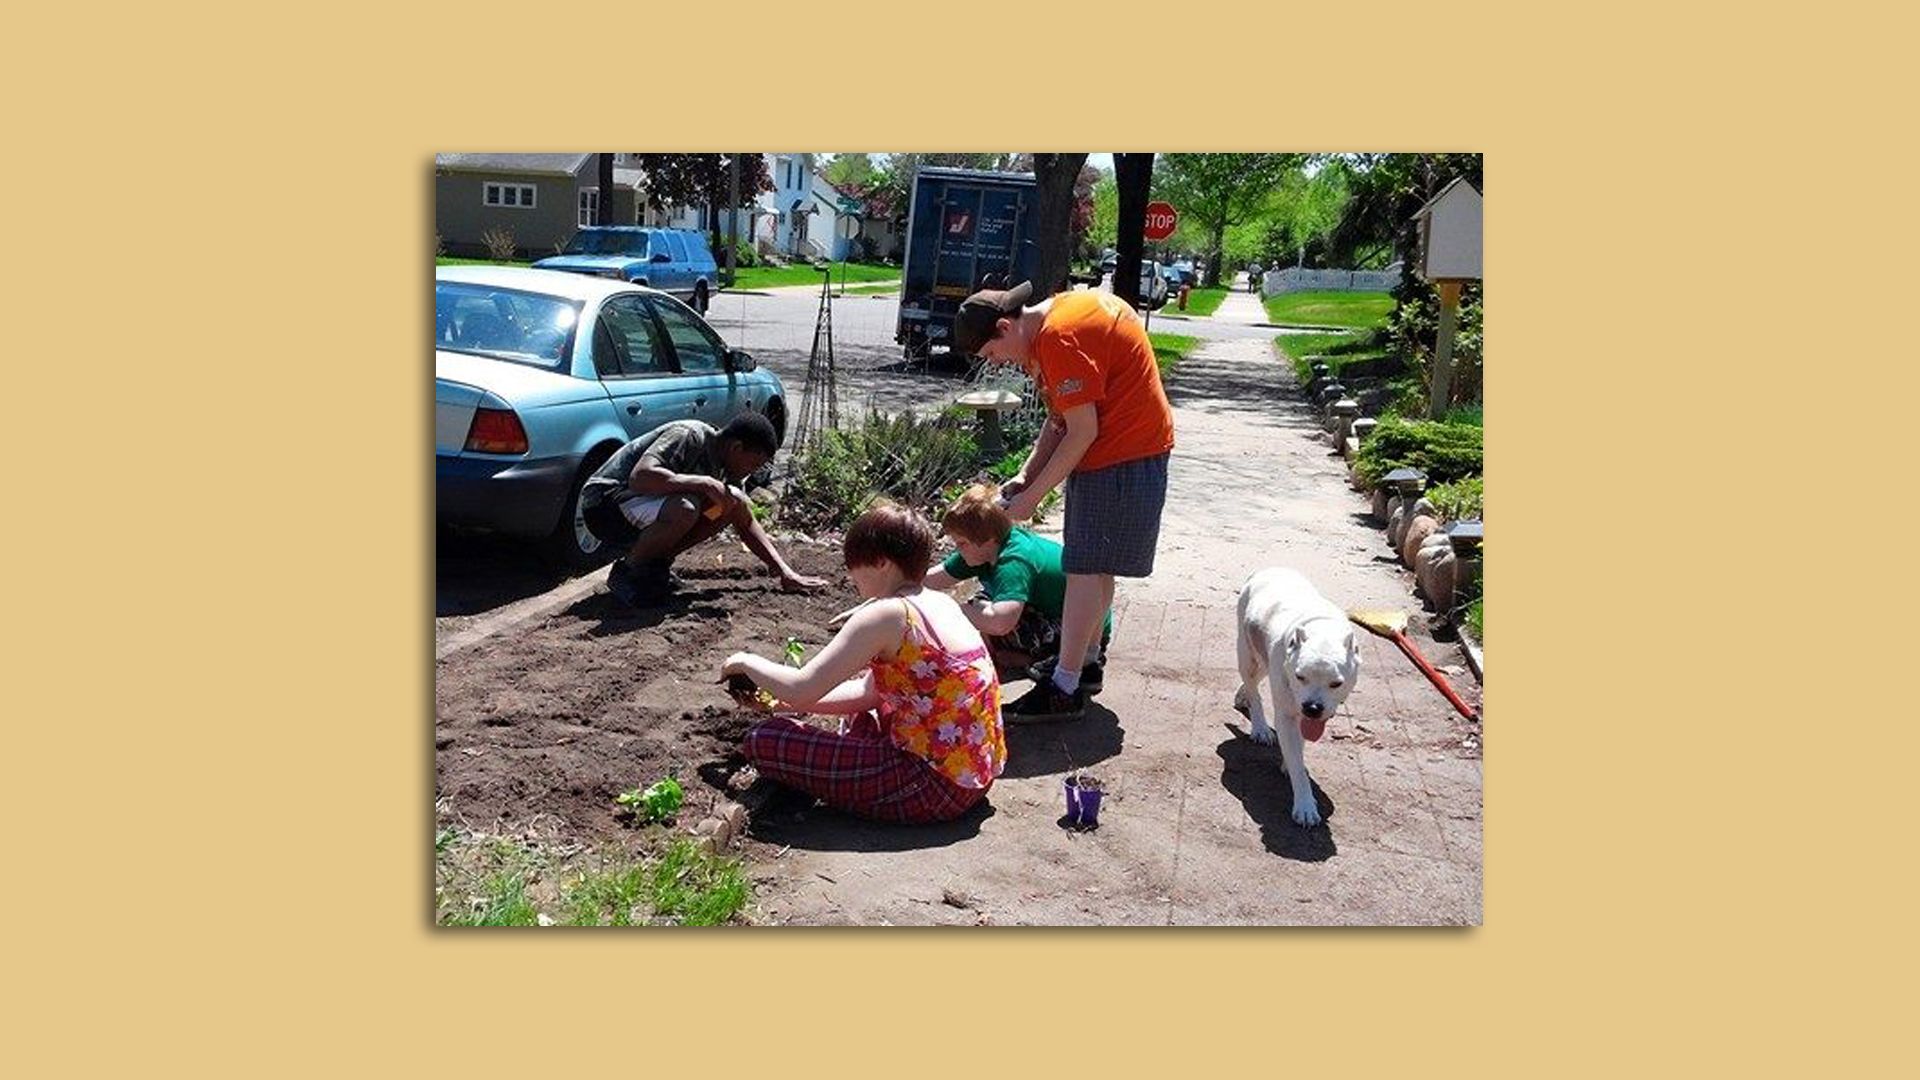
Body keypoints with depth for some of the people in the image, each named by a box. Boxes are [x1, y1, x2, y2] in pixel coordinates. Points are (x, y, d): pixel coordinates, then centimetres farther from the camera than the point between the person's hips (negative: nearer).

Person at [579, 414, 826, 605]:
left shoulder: (723, 466, 4)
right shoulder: (688, 436, -23)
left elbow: (747, 524, 10)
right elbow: (640, 477, -37)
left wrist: (786, 572, 2)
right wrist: (704, 483, -32)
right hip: (604, 504, -8)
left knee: (736, 503, -4)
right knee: (684, 509, -36)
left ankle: (656, 563, 3)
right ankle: (627, 571, -11)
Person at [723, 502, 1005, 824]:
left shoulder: (888, 614, -17)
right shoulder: (940, 603, 10)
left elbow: (802, 689, -16)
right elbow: (871, 691, 15)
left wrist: (747, 662, 3)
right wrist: (785, 700, 13)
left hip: (936, 785, -9)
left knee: (765, 740, -8)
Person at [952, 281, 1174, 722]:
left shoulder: (1059, 337, -22)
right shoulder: (1048, 329, 10)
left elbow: (1083, 432, -22)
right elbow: (1060, 417, 11)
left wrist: (1033, 495, -15)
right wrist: (1026, 476, 1)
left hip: (1121, 455, -10)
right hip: (1130, 448, 10)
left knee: (1085, 569, -8)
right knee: (1096, 566, 17)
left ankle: (1065, 690, -3)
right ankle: (1086, 660, 30)